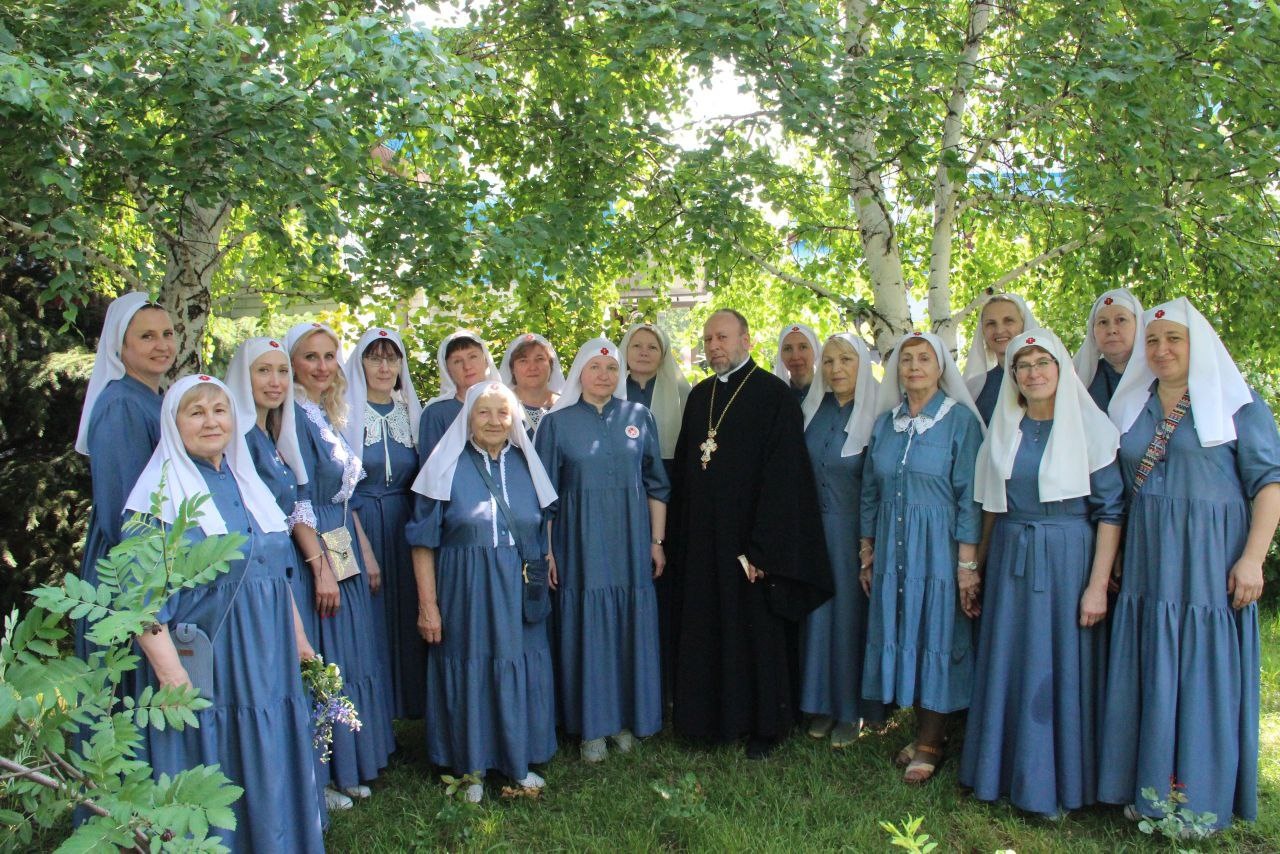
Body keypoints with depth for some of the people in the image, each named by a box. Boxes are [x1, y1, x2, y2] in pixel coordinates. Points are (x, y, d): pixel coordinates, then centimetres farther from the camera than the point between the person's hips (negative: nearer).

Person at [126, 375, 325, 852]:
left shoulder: (247, 485, 13)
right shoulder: (160, 492, -7)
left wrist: (298, 639, 15)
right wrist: (168, 669, -21)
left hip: (268, 661, 6)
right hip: (203, 667, -6)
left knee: (271, 777, 12)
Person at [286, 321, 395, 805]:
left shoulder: (328, 416, 13)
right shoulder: (293, 416, -13)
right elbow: (297, 500, -18)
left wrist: (367, 555, 15)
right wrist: (321, 567, -21)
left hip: (345, 550, 9)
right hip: (312, 551, -9)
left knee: (351, 656, 14)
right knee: (321, 661, -1)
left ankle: (346, 765, 27)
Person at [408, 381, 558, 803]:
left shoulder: (525, 465, 7)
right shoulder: (449, 467, -3)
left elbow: (542, 534, 13)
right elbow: (423, 540, -4)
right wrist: (427, 604, -9)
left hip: (518, 595, 3)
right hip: (465, 594, -3)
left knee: (520, 671, 8)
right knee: (469, 671, 5)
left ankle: (519, 760, 26)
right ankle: (472, 767, 22)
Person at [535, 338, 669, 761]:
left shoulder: (639, 417, 5)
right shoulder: (556, 422, 0)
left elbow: (656, 483, 7)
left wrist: (657, 541, 3)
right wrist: (545, 551, -2)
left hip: (631, 544, 2)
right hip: (580, 547, -1)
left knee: (630, 629, 7)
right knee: (586, 630, 4)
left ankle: (625, 718, 23)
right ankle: (592, 726, 17)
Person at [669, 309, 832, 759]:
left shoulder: (774, 395, -10)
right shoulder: (699, 396, 10)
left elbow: (783, 477, -15)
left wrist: (761, 548, -19)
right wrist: (681, 535, 8)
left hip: (751, 538, -6)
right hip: (702, 540, 6)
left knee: (760, 633, 5)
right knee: (707, 632, 13)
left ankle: (765, 724, 21)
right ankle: (714, 716, 28)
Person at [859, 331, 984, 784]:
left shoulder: (960, 419, -6)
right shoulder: (885, 423, 9)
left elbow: (969, 494, -9)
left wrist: (967, 563, -13)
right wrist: (866, 550, 12)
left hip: (937, 546, -5)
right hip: (891, 546, 5)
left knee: (935, 633, 2)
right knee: (900, 631, 8)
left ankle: (930, 742, 14)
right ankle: (922, 732, 21)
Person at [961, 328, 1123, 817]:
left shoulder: (1090, 427, -5)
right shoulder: (1004, 430, 8)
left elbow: (1110, 509, -7)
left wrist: (1098, 584, -13)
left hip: (1068, 559, -4)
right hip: (1010, 559, 4)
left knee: (1061, 665, 2)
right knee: (1009, 663, 8)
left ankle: (1056, 782, 17)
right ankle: (1007, 771, 23)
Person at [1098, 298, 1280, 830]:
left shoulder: (1236, 404, -1)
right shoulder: (1131, 407, 13)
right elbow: (1115, 491, 16)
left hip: (1210, 559, -4)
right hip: (1146, 560, 4)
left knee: (1203, 669, 1)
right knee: (1149, 671, 7)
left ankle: (1202, 795, 14)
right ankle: (1150, 787, 19)